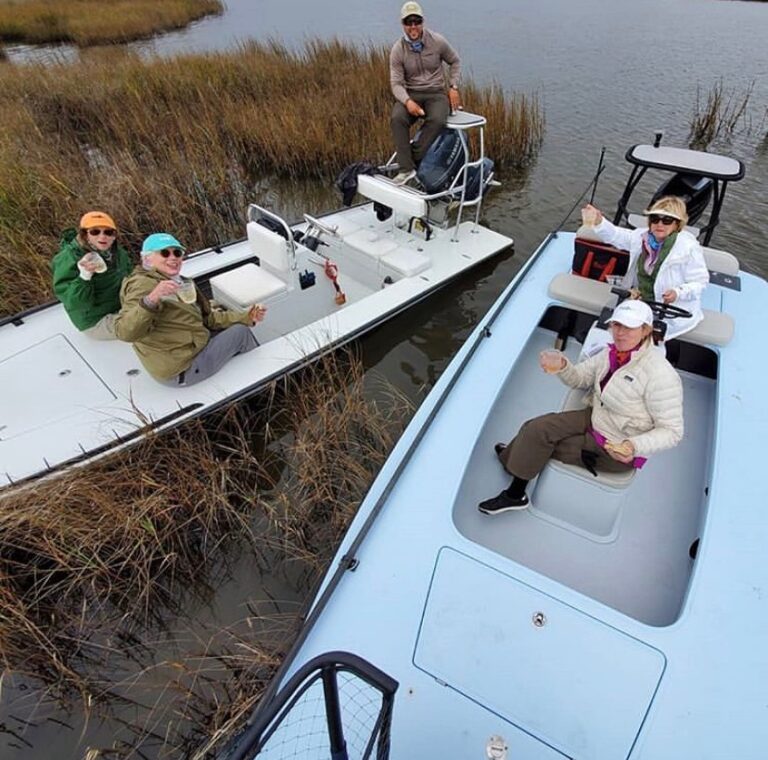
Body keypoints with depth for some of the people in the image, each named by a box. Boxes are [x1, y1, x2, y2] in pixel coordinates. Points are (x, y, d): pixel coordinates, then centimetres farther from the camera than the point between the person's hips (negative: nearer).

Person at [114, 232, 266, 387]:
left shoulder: (178, 282, 11)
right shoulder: (144, 284, -18)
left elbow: (207, 318, 13)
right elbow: (124, 332, -31)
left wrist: (246, 317, 3)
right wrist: (151, 300, -47)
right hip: (182, 371, -10)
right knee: (241, 332, -2)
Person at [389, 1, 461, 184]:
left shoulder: (437, 41, -2)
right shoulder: (398, 50, -5)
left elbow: (454, 61, 13)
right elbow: (396, 83, -9)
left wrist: (454, 87, 2)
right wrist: (408, 101, -28)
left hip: (436, 93, 0)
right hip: (411, 94, 0)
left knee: (437, 120, -36)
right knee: (397, 118, -33)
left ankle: (414, 159, -24)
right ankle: (406, 169, -31)